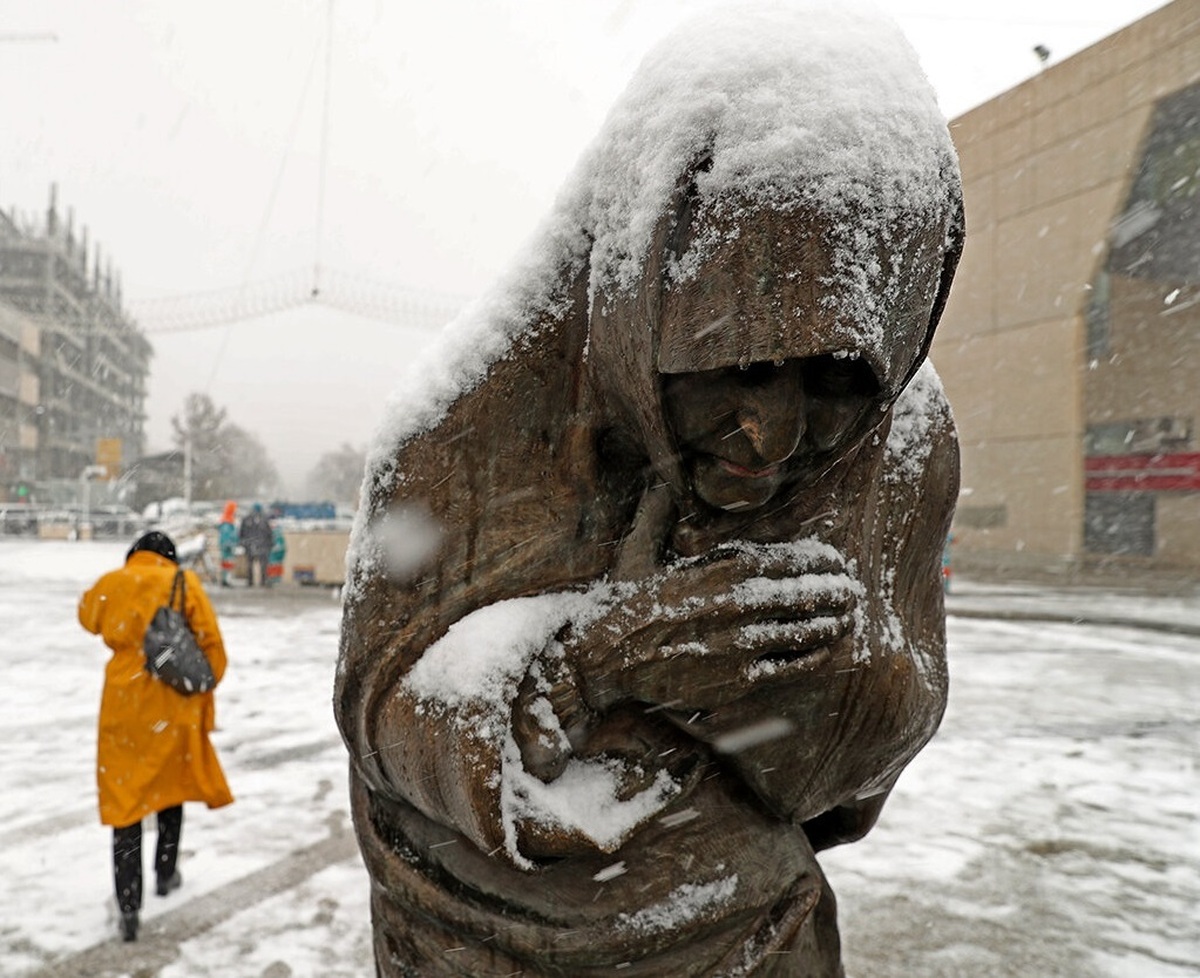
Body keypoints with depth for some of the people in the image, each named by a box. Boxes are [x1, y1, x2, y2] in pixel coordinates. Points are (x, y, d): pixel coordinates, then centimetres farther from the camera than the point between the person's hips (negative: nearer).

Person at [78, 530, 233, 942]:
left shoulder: (111, 583, -1)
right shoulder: (185, 582, -5)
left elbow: (88, 617, 21)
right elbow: (211, 644, -6)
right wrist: (206, 692, 6)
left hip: (124, 703, 0)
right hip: (175, 703, 0)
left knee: (125, 797, 6)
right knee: (171, 783, 22)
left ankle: (129, 908, 3)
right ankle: (166, 873, 37)